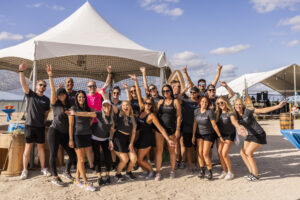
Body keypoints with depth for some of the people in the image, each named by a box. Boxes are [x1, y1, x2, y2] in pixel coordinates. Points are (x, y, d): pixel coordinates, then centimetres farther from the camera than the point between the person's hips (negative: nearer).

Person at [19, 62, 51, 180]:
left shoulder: (46, 99, 8)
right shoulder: (30, 95, 2)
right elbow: (23, 84, -14)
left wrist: (44, 121, 6)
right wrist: (21, 71, -25)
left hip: (40, 126, 2)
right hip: (30, 125, -2)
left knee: (41, 147, 8)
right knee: (28, 147, 1)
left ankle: (43, 168, 16)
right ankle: (25, 170, 11)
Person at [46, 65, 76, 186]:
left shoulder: (69, 106, 11)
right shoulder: (55, 104, -1)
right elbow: (52, 90, -13)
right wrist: (50, 76, -23)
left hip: (65, 133, 5)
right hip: (54, 131, -4)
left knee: (72, 154, 5)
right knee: (53, 155, -1)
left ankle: (67, 172, 28)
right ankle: (55, 177, 14)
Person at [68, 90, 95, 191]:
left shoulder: (87, 109, 11)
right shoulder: (73, 109, -2)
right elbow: (71, 125, -5)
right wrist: (70, 139, -8)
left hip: (87, 135, 5)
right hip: (78, 136, -5)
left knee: (81, 159, 10)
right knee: (81, 160, 0)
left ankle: (77, 179, 23)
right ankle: (86, 183, 4)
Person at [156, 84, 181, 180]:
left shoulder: (175, 101, 2)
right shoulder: (160, 101, 12)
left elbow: (179, 116, -2)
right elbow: (157, 114, 14)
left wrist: (178, 129, -8)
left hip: (171, 129, -2)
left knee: (171, 150, 7)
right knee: (159, 150, 0)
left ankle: (172, 170, 22)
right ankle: (158, 172, 6)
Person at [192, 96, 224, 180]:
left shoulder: (210, 112, -20)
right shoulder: (196, 111, -4)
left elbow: (214, 125, -17)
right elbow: (195, 123, 2)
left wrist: (220, 136, -12)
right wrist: (193, 136, 5)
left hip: (209, 134, -4)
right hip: (200, 134, 4)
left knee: (205, 154, -8)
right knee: (200, 153, -1)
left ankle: (210, 172, 9)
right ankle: (202, 171, 15)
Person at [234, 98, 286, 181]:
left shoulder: (247, 111, -19)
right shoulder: (236, 114, -2)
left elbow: (263, 110, -20)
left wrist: (278, 106, -25)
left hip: (259, 135, -7)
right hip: (250, 135, 7)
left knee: (248, 153, -12)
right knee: (242, 153, 1)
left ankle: (255, 175, 1)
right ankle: (252, 172, 13)